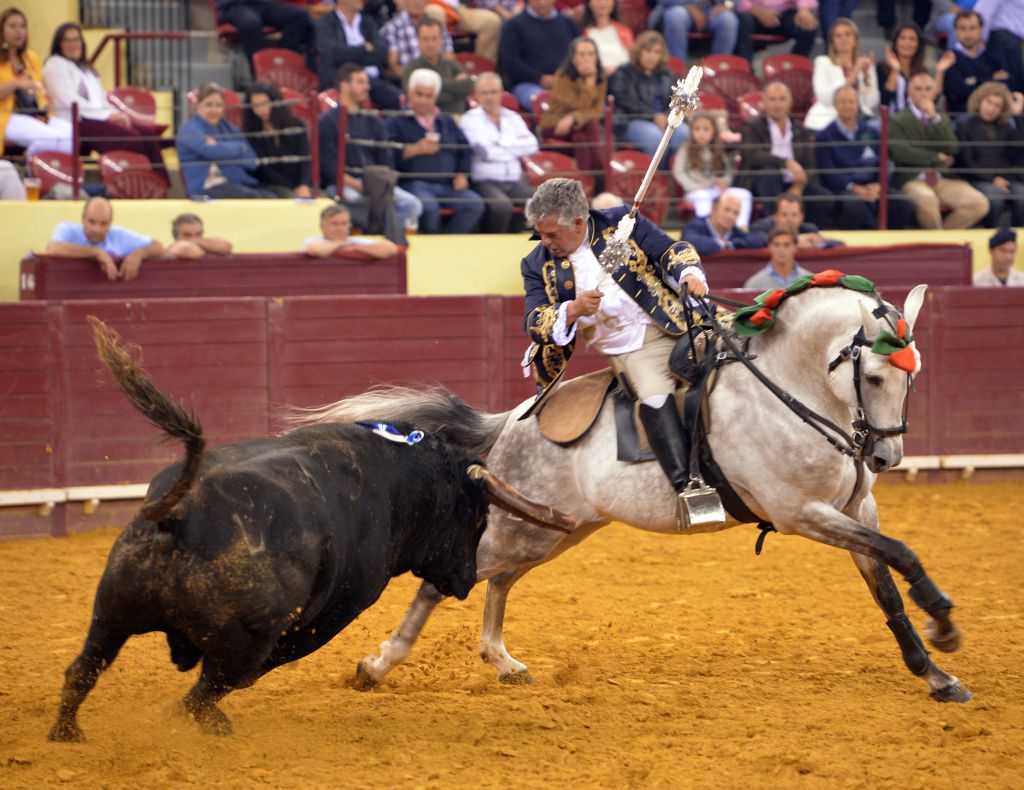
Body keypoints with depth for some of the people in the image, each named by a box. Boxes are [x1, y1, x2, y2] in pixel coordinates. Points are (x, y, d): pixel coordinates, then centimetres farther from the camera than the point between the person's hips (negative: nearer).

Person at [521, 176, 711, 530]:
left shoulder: (624, 223, 3)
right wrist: (573, 311, -22)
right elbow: (535, 323, -2)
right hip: (627, 351, -2)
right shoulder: (538, 265, 6)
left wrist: (689, 274, -16)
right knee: (654, 395, -28)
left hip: (674, 324, 2)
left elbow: (671, 250, 6)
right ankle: (685, 486, -32)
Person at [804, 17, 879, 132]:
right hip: (826, 121, -3)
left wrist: (866, 74, -6)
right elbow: (825, 98, -10)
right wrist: (852, 76, -14)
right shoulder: (823, 62, 8)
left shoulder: (865, 63, 16)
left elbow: (872, 103, 5)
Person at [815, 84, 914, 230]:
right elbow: (827, 172, -4)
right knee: (855, 206, -39)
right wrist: (853, 187, -19)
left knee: (905, 205, -23)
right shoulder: (824, 136, 7)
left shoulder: (871, 132, 20)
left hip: (872, 187, 4)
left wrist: (878, 185, -8)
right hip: (842, 189, -4)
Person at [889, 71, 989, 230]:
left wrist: (934, 117, -6)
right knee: (926, 199, -40)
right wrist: (937, 158, -5)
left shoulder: (942, 119, 17)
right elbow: (901, 152, -11)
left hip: (943, 180, 5)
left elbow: (952, 149, 1)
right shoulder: (897, 121, 4)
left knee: (979, 204, -20)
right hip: (912, 180, -5)